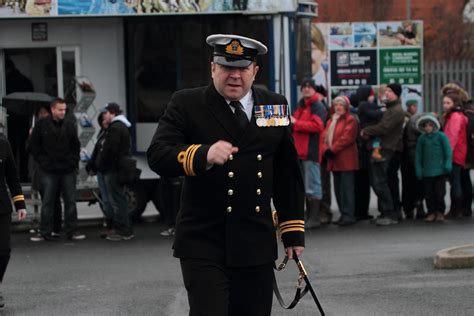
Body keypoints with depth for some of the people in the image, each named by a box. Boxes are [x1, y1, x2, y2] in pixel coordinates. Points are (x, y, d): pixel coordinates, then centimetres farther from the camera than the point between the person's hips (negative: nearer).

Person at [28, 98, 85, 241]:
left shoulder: (69, 126, 6)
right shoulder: (41, 125, -1)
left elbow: (76, 146, 13)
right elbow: (33, 147, 2)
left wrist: (73, 161, 0)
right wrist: (43, 162, -5)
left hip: (68, 171, 2)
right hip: (49, 172, -2)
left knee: (70, 201, 4)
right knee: (47, 203, 2)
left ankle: (71, 231, 11)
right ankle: (45, 232, 7)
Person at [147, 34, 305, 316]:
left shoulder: (275, 105, 9)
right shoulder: (187, 104, -1)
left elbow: (288, 175, 14)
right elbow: (158, 156, -13)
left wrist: (294, 231, 13)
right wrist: (204, 155, -31)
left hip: (257, 247, 4)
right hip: (203, 244, -4)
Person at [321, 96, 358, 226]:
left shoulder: (350, 120, -4)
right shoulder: (331, 121, 20)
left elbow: (346, 138, -15)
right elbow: (325, 137, 11)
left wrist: (333, 149, -15)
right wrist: (326, 150, -7)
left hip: (346, 160, -8)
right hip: (334, 160, 8)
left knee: (347, 187, -9)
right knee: (338, 188, 10)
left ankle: (349, 215, -9)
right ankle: (343, 214, 16)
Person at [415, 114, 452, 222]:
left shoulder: (441, 136, -1)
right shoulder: (422, 139, 6)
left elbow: (448, 151, -1)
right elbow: (419, 155, 9)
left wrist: (448, 164, -9)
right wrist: (418, 169, 5)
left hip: (440, 170, -3)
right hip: (427, 171, 3)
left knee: (439, 192, -1)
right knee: (428, 193, 3)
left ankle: (440, 212, 12)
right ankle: (431, 212, 13)